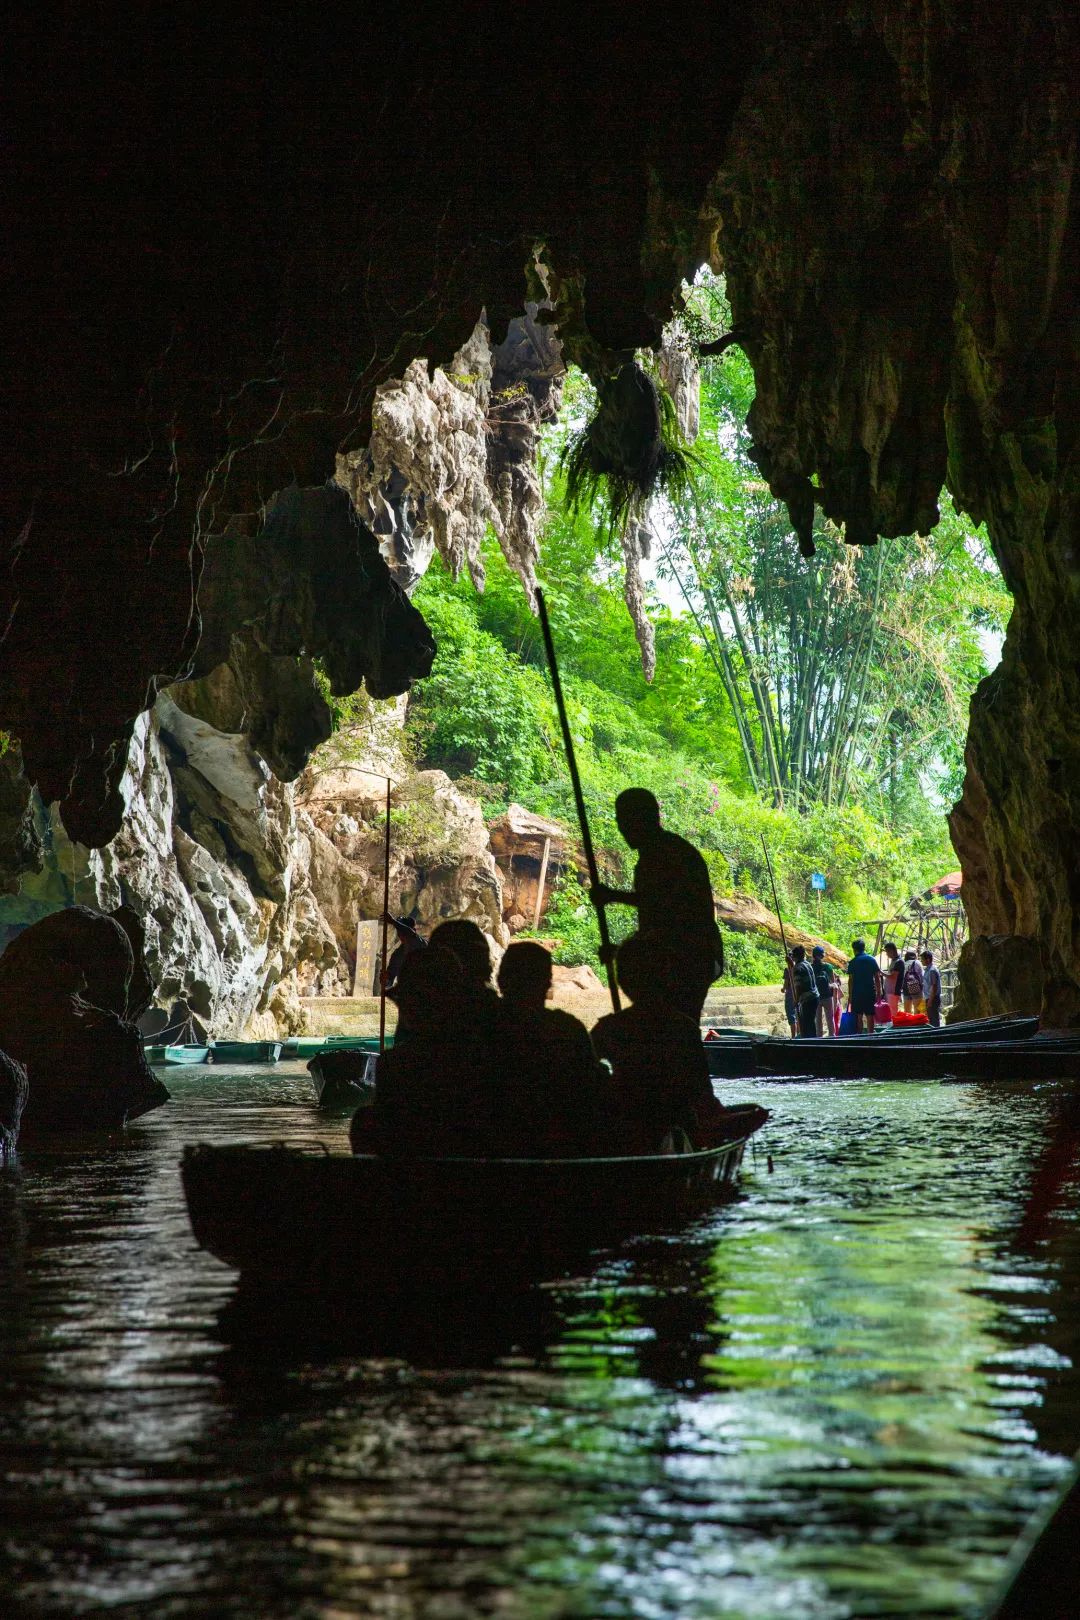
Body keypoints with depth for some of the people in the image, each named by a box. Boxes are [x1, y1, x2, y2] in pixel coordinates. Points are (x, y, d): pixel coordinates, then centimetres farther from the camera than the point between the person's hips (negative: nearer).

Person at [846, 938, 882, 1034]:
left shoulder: (853, 962, -4)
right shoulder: (872, 960, 3)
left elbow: (850, 980, -7)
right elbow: (877, 978, 2)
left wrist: (850, 995, -3)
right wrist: (878, 993, 8)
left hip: (857, 993, -2)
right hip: (870, 992, 2)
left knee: (858, 1017, 3)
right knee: (870, 1017, 6)